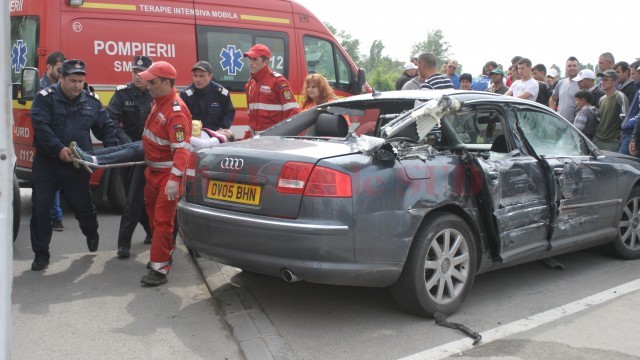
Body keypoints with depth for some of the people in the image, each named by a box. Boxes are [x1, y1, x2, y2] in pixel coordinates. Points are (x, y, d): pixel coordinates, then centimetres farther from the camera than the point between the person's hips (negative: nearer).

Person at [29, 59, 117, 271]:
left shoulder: (91, 102, 6)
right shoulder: (45, 98, -6)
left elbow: (107, 127, 13)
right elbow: (40, 126, -18)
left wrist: (110, 150, -1)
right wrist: (59, 148, -27)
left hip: (77, 166, 2)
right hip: (47, 164, -2)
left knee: (83, 205, 9)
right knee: (41, 207, -1)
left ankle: (91, 233, 42)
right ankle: (41, 254, 11)